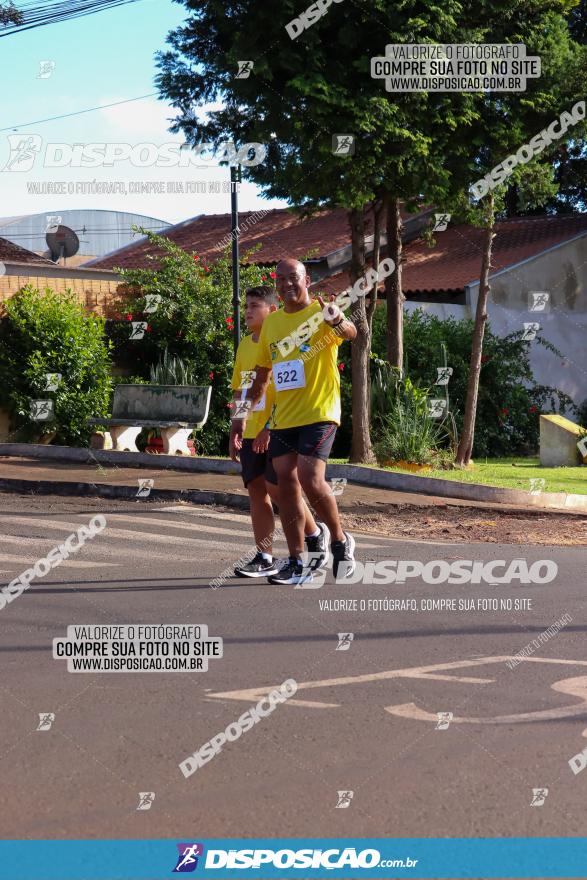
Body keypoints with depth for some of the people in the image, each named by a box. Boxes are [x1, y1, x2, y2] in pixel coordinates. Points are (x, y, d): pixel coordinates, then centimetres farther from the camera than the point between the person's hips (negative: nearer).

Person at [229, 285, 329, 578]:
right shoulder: (245, 345, 14)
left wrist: (270, 427, -21)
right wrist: (235, 430, 16)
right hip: (251, 433, 7)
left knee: (275, 487, -10)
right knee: (256, 489, 2)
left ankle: (316, 533, 12)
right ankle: (265, 558, 4)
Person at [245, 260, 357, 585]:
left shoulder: (321, 312, -5)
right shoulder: (271, 322, 14)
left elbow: (350, 332, -27)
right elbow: (262, 372, 23)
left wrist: (338, 321, -50)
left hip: (318, 415, -6)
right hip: (282, 420, 6)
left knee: (311, 481, -18)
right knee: (287, 486, 3)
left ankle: (341, 541, 6)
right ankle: (296, 564, 9)